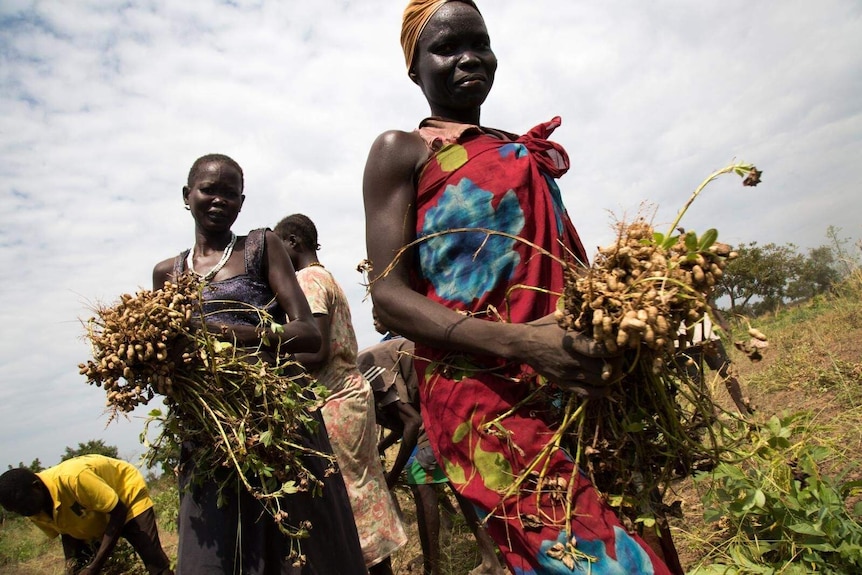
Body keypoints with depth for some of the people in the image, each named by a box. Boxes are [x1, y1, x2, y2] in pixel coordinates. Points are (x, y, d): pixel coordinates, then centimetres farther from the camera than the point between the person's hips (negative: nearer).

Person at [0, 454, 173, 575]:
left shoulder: (72, 478, -39)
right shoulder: (34, 511, -15)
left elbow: (118, 512, -32)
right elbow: (66, 529, 2)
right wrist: (71, 559, -17)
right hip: (94, 514, 7)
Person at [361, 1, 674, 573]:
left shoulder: (528, 154, 20)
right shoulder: (401, 150, 3)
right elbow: (390, 294, -8)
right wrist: (520, 343, -22)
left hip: (579, 387, 6)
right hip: (484, 392, -6)